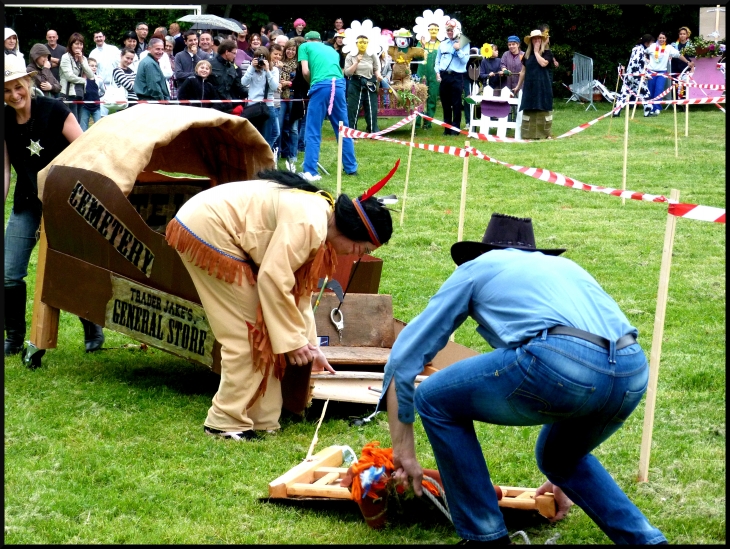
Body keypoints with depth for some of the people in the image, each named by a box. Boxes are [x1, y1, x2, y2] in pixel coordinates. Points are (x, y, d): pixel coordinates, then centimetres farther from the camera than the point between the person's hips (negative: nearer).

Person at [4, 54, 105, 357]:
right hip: (27, 204, 4)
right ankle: (14, 340, 13)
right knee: (10, 274, -2)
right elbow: (5, 169, 5)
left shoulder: (53, 110, -13)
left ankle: (93, 332, 18)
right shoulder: (5, 122, 0)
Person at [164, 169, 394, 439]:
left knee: (260, 326, 10)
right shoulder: (309, 224, -23)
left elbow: (298, 288, 16)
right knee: (248, 329, -6)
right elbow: (273, 279, -24)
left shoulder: (318, 216, 8)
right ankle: (226, 422, 1)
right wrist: (293, 340, -16)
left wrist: (310, 346, 19)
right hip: (207, 231, -10)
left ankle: (262, 420, 15)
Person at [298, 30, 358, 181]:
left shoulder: (305, 46, 17)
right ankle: (351, 167, 21)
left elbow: (305, 71, 6)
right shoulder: (331, 50, 32)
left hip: (321, 85, -4)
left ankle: (310, 171, -8)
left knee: (313, 131, -2)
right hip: (338, 84, 4)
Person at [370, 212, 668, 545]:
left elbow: (405, 356, 24)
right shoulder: (565, 266, 41)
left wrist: (404, 451, 30)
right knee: (560, 457, 36)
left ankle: (487, 538, 18)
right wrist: (564, 474, 55)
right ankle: (646, 540, 22)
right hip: (633, 374, 7)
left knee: (436, 400, 18)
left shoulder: (476, 267, 27)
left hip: (562, 362, -6)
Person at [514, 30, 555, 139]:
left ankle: (546, 133, 2)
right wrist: (518, 86, 19)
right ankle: (529, 133, 4)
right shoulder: (527, 55, 12)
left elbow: (543, 63, -19)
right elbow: (523, 71, 17)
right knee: (529, 109, 1)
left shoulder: (547, 53, 1)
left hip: (543, 86, -4)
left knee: (543, 108, -3)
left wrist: (536, 52, -8)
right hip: (530, 85, 4)